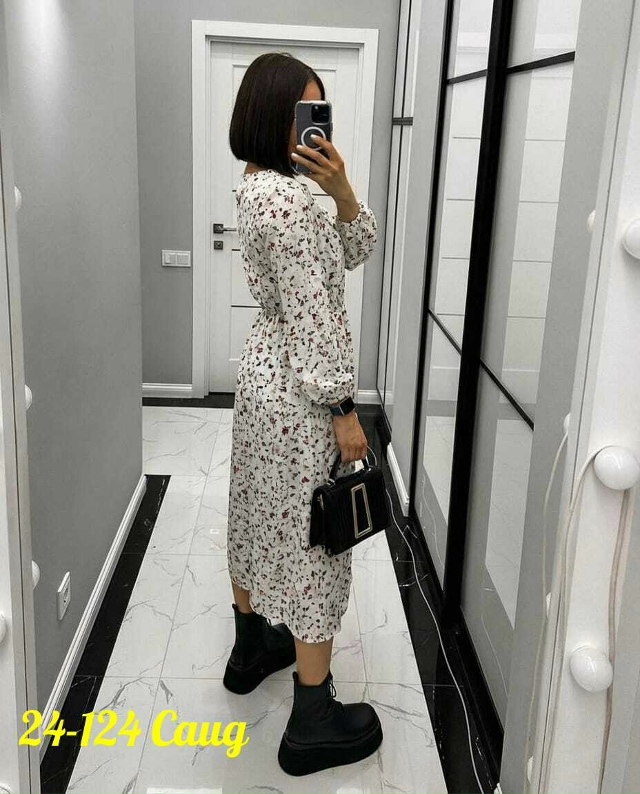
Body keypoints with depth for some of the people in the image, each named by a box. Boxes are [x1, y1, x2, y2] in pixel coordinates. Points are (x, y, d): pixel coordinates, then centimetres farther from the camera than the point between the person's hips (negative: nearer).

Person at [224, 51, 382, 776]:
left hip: (262, 371, 10)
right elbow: (311, 314, -24)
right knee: (311, 536, -1)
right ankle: (312, 724, 12)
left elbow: (357, 251, 9)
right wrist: (343, 409, -19)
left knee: (260, 514, 22)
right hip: (297, 391, -10)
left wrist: (339, 186, -7)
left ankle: (251, 646, 43)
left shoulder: (259, 186, 10)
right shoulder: (288, 196, -22)